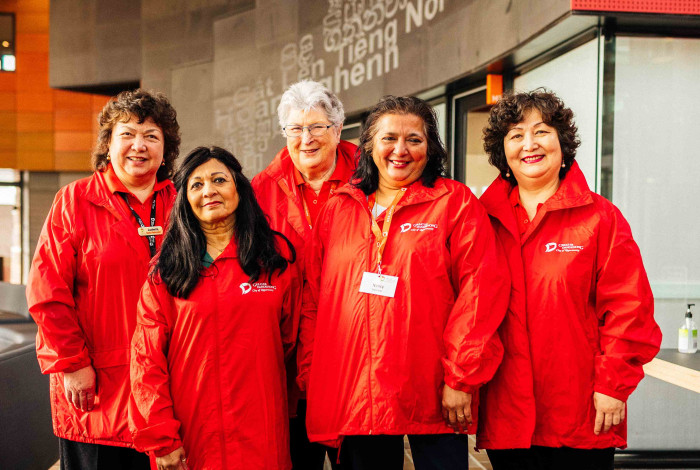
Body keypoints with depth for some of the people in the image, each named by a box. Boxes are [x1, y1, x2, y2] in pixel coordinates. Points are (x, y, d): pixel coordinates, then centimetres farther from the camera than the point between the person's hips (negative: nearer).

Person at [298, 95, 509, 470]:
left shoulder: (455, 202, 1)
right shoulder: (336, 209, 11)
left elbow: (482, 288, -8)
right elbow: (313, 299, 11)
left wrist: (461, 379, -13)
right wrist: (310, 378, 6)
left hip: (432, 397, -3)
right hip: (352, 399, 3)